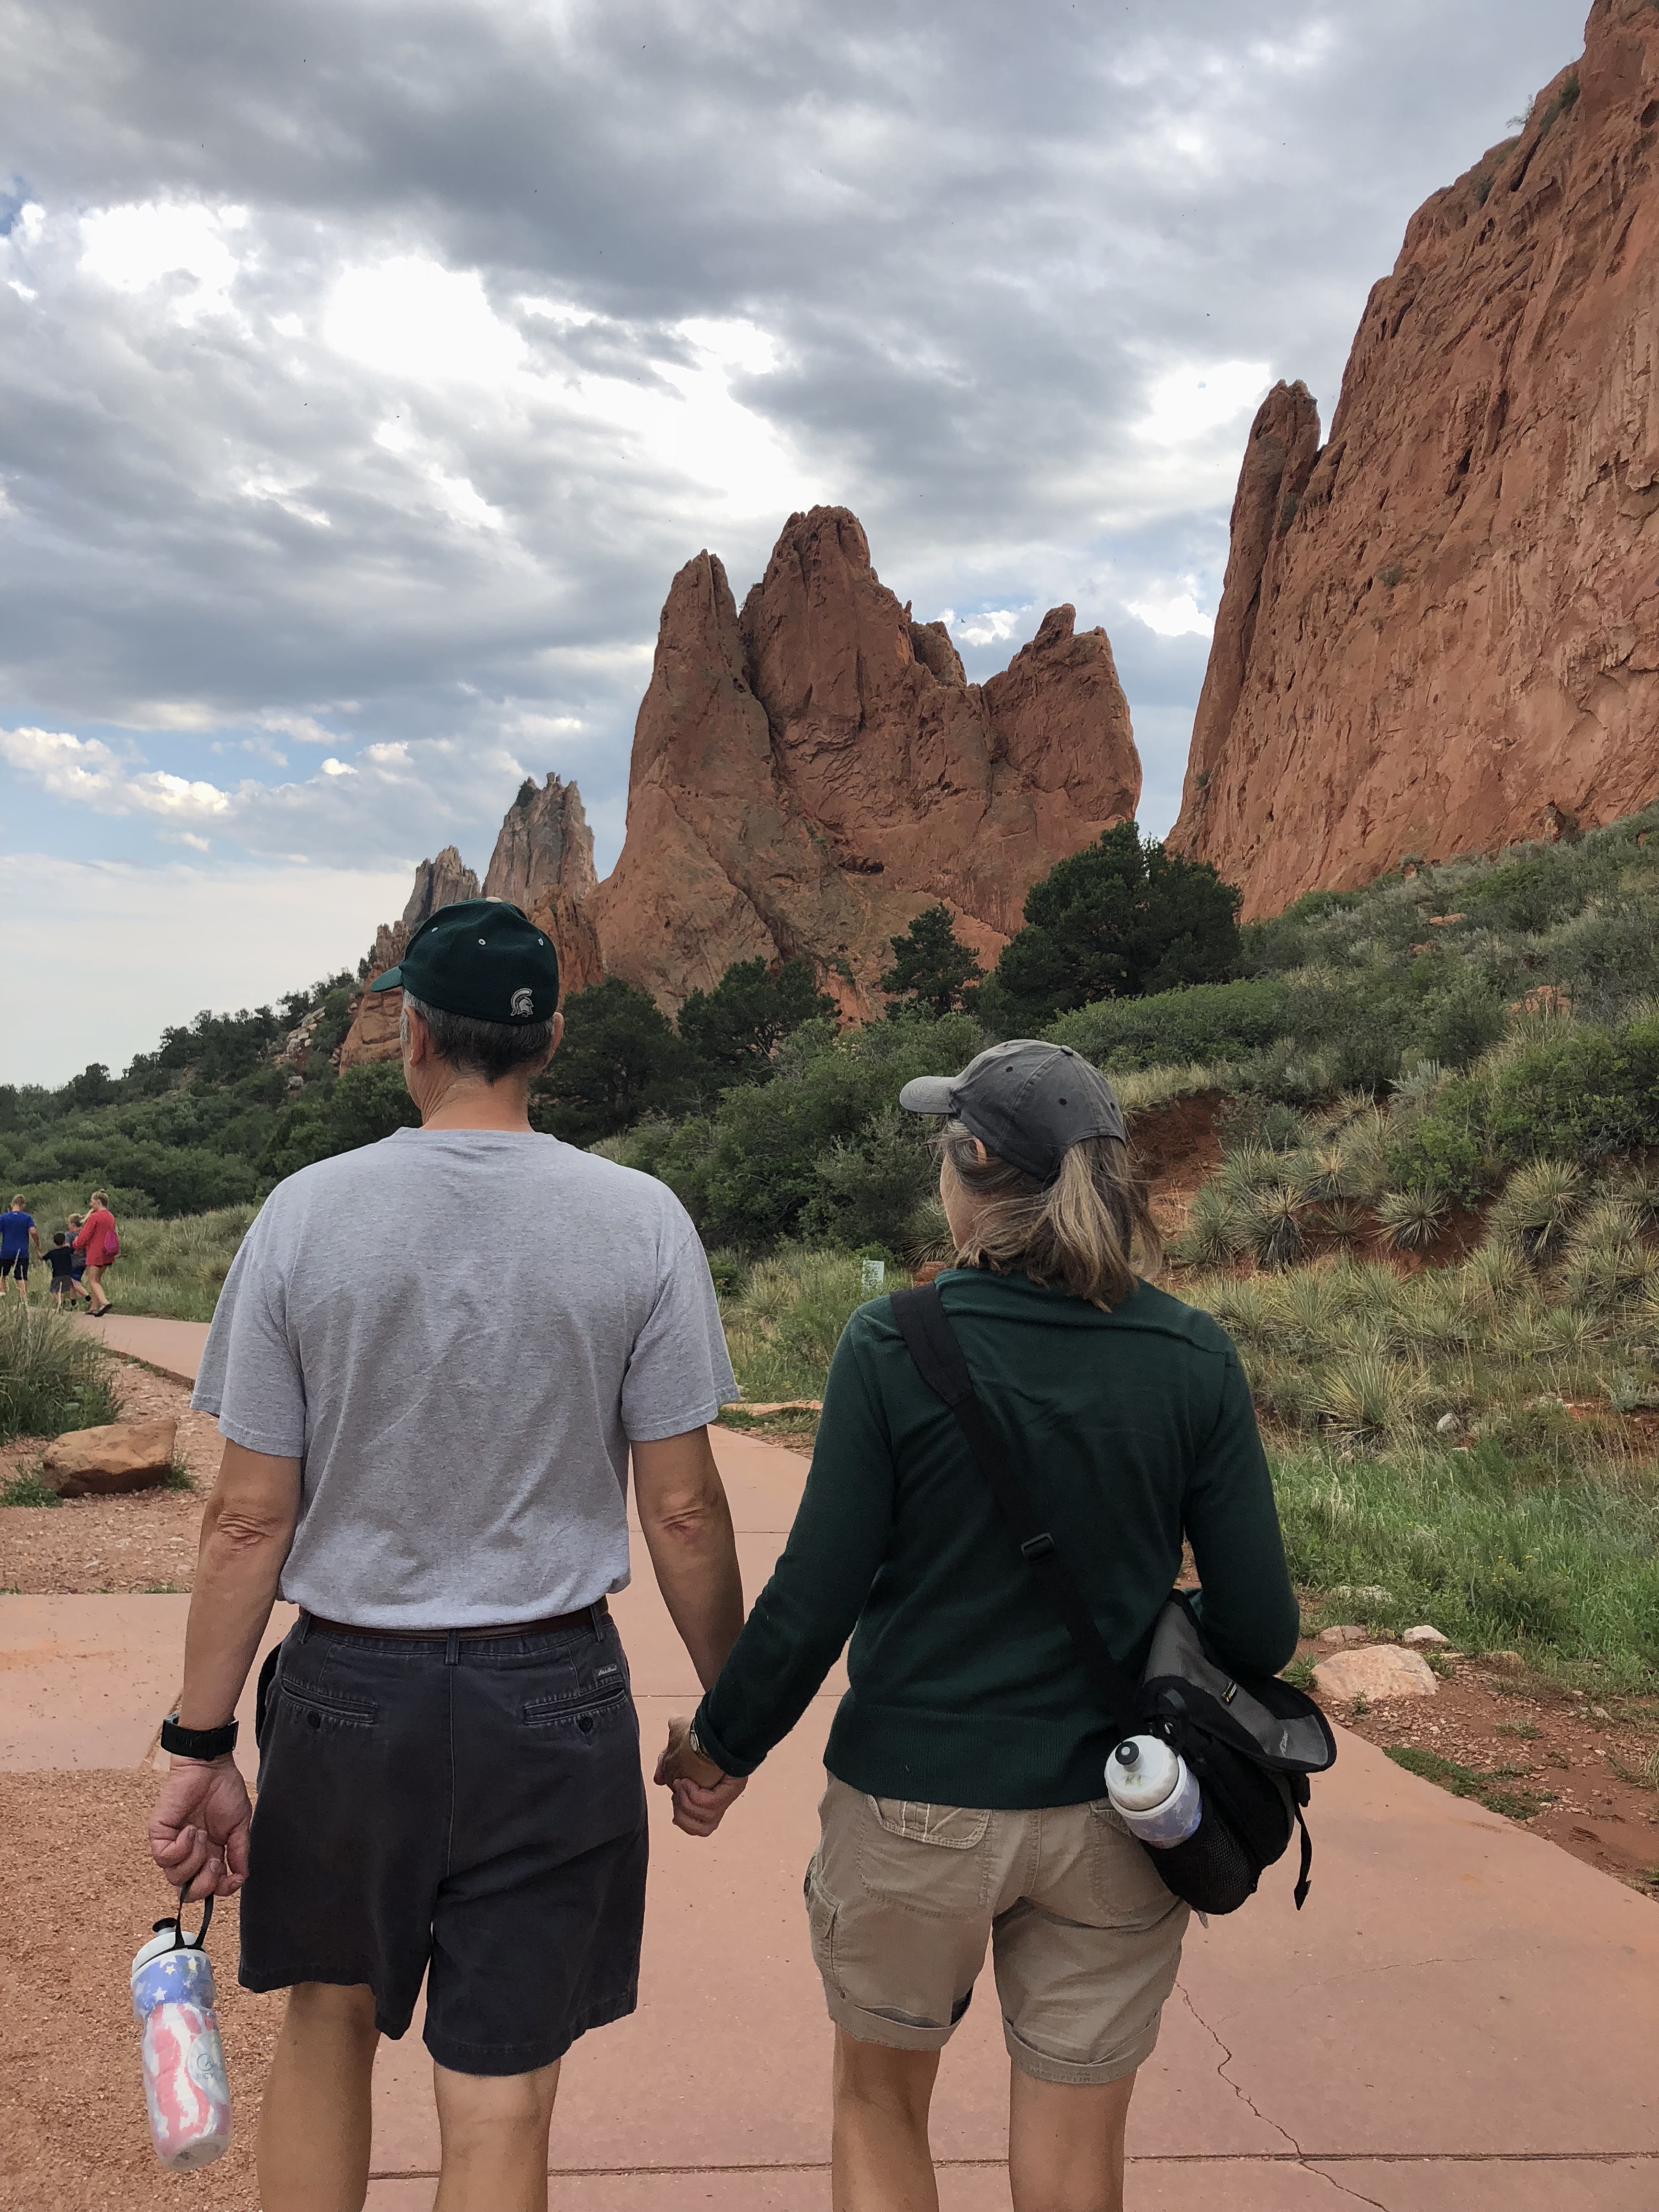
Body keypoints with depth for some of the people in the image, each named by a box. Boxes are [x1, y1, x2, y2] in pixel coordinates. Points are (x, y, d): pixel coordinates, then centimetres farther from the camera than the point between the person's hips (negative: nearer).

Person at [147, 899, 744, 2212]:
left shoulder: (307, 1214, -7)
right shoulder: (640, 1221, -8)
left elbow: (249, 1518, -5)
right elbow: (681, 1509, -5)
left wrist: (204, 1744, 4)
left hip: (348, 1688, 1)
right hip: (553, 1702, 0)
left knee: (330, 2019, 25)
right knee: (500, 2106, 10)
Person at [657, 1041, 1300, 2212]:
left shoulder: (894, 1346, -15)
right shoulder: (1192, 1358, -8)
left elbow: (814, 1603, -13)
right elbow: (1259, 1626, -6)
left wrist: (720, 1753, 4)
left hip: (914, 1803, -2)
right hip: (1109, 1822, 2)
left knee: (879, 2105, 24)